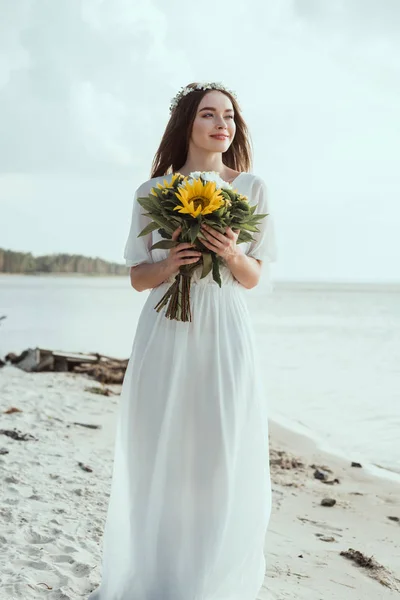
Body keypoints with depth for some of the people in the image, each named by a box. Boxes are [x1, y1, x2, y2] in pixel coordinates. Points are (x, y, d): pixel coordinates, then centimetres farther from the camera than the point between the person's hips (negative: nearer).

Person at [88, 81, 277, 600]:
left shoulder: (251, 188, 7)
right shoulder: (153, 192, 7)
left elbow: (253, 279, 7)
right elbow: (138, 277, 8)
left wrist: (232, 255, -14)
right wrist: (169, 264, -13)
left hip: (225, 334, 0)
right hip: (166, 335, 0)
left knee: (223, 456, -2)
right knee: (159, 456, 2)